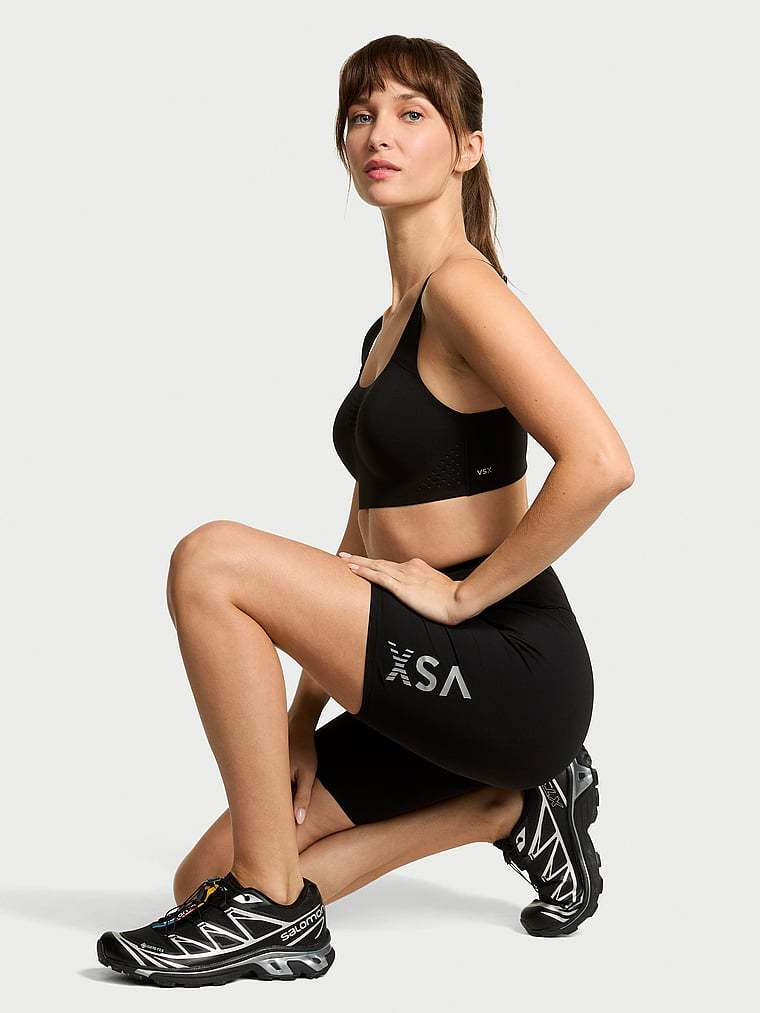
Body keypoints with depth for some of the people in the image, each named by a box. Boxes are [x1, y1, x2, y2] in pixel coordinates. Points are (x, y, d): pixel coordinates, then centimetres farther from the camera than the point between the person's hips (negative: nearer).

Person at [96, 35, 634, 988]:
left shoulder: (461, 286, -12)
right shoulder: (391, 323, 16)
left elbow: (601, 462, -26)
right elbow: (366, 537, 18)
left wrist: (462, 592, -17)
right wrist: (303, 716, 11)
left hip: (512, 669, -9)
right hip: (432, 675, 9)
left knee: (211, 560, -22)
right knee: (205, 881, 7)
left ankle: (274, 911, -11)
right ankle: (511, 805, 15)